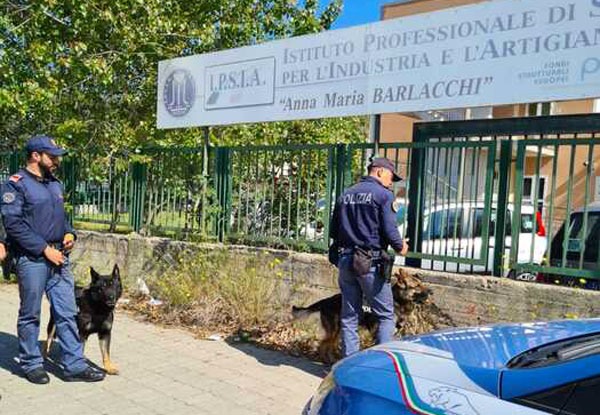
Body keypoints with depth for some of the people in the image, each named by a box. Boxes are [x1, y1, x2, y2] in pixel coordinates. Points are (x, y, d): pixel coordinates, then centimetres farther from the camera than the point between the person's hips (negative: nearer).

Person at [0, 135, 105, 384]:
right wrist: (45, 249, -17)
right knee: (30, 315, 7)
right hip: (31, 259, -6)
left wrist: (69, 233, 4)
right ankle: (31, 364, 23)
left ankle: (75, 365, 11)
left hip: (59, 258, 7)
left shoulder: (54, 184, 15)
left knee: (67, 313, 5)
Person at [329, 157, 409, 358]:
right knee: (385, 316, 6)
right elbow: (389, 230, -13)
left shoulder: (345, 195, 12)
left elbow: (334, 230, 14)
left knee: (349, 317, 12)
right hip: (371, 263, -6)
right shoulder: (383, 195, -7)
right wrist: (400, 247, 5)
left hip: (345, 260, 6)